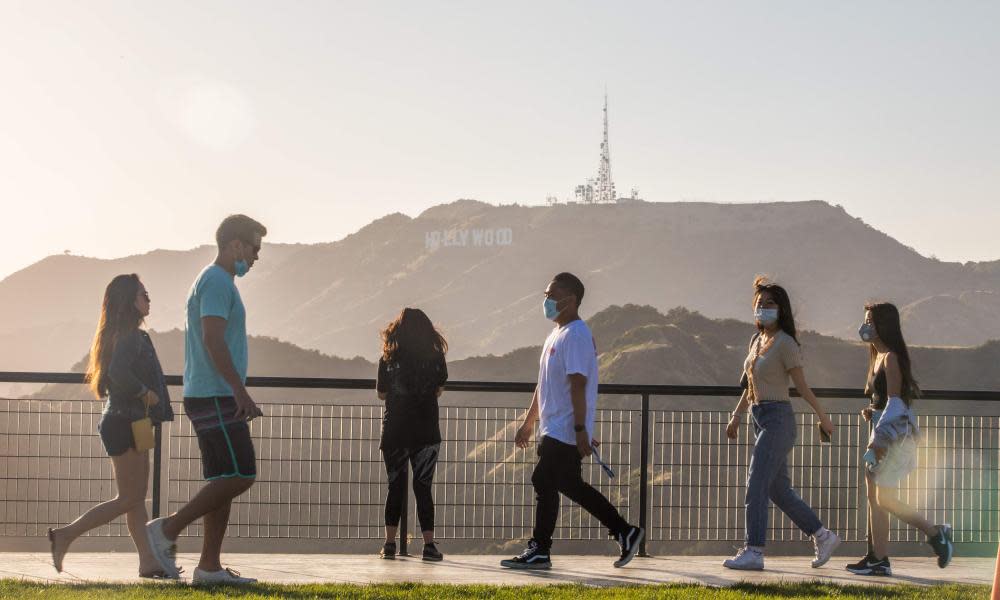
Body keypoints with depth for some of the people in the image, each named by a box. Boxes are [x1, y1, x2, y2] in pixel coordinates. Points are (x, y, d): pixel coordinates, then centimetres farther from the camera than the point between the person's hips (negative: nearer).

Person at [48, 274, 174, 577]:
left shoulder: (123, 335, 16)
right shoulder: (132, 336, -15)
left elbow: (113, 374, 23)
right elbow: (119, 372, -31)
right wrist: (146, 393, -18)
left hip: (131, 424, 10)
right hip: (126, 424, -10)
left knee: (137, 497, 7)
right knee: (129, 499, -5)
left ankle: (148, 561, 7)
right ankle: (65, 535, -1)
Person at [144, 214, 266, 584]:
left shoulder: (216, 282, 22)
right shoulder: (217, 281, -9)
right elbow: (213, 339, -21)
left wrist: (238, 396, 24)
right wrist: (240, 389, -25)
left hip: (213, 397, 10)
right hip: (215, 397, -10)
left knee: (224, 481, 8)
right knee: (240, 476, -12)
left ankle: (209, 566, 7)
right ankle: (168, 529, -8)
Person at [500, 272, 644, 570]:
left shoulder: (576, 335, -14)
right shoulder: (557, 335, 18)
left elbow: (578, 384, -21)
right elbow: (543, 384, 24)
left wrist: (580, 430, -25)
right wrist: (528, 422, 25)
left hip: (564, 432, -10)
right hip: (554, 430, 10)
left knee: (544, 482, -7)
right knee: (569, 485, 12)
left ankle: (539, 551, 2)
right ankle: (625, 533, 17)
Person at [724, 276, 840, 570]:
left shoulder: (785, 343, -11)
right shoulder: (757, 340, 14)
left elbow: (801, 385, -8)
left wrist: (823, 417, -2)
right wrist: (737, 416, 19)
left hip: (777, 419, -9)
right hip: (761, 420, 9)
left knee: (756, 486, -10)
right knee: (779, 490, 12)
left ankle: (753, 552, -7)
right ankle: (823, 537, 22)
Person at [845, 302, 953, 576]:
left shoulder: (891, 358, -13)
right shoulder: (877, 356, 15)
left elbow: (894, 402, -19)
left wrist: (879, 439, -23)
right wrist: (871, 412, 7)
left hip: (894, 433, -10)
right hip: (882, 432, 10)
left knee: (885, 499, -9)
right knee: (874, 497, 8)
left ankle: (936, 533, 1)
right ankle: (877, 559, 10)